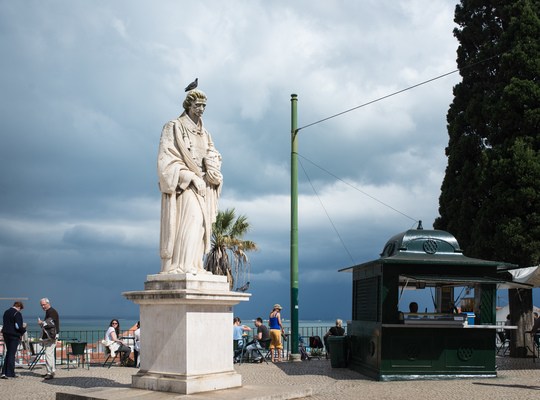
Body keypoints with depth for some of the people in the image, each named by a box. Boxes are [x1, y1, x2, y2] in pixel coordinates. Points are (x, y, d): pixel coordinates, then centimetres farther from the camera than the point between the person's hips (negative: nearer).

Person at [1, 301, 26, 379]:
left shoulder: (6, 312, 12)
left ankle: (4, 372, 13)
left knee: (8, 353, 17)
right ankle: (10, 373, 3)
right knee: (12, 353, 0)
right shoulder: (17, 314, -14)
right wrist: (24, 327, -1)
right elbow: (18, 326, -21)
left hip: (6, 334, 7)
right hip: (14, 335, -7)